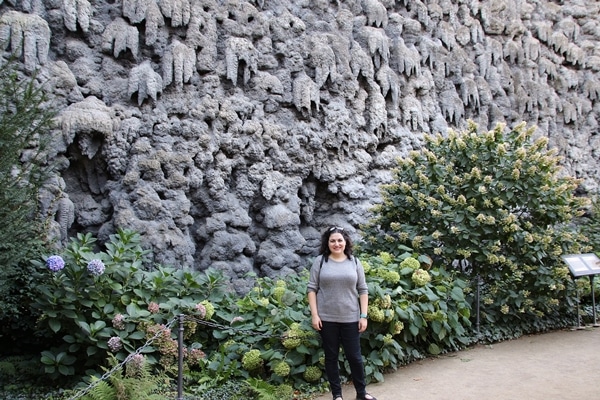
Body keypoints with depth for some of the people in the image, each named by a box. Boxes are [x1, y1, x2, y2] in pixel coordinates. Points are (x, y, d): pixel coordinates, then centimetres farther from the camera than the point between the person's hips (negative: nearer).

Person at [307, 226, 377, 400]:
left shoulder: (354, 262, 3)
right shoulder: (320, 261, -1)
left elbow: (363, 290, 4)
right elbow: (312, 289, -1)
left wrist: (364, 316, -1)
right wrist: (314, 314, -8)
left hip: (350, 318, 1)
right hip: (327, 319, -1)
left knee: (354, 356, 8)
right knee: (331, 356, 9)